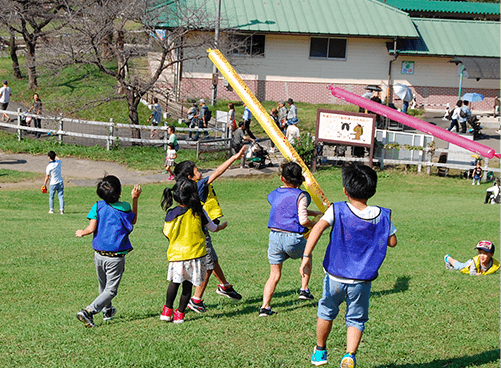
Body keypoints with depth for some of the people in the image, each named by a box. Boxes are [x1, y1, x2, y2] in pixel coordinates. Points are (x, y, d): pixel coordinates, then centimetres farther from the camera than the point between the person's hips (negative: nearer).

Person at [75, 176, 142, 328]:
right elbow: (133, 221, 14)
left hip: (99, 254, 3)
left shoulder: (98, 206, -5)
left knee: (103, 285, 24)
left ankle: (107, 310, 44)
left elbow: (91, 228, -11)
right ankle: (88, 311, -18)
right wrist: (135, 199, 13)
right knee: (111, 290, 1)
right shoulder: (125, 207, -7)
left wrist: (82, 233, 10)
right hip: (116, 257, -3)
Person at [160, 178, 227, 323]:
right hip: (196, 254, 0)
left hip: (177, 253, 0)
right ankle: (179, 313, 13)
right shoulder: (199, 212, -6)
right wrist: (222, 226, 32)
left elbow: (167, 234, 3)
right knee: (188, 285, 8)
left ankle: (168, 310, 21)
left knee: (174, 282, 14)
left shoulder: (171, 213, -9)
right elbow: (212, 228, 10)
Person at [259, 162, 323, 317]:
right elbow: (303, 220, -17)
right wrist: (317, 225, 2)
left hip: (274, 236, 4)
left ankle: (265, 307, 1)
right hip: (293, 239, -4)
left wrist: (315, 213, 27)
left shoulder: (274, 194, 11)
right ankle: (304, 290, 25)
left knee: (274, 275, 11)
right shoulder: (300, 196, -8)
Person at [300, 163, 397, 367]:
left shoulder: (337, 210, -10)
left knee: (326, 312, 23)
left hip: (335, 277, 0)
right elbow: (392, 241, 7)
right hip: (361, 281, 0)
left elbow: (318, 228, -26)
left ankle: (320, 351, 38)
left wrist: (307, 256, -30)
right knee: (356, 319, 16)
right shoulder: (382, 215, -4)